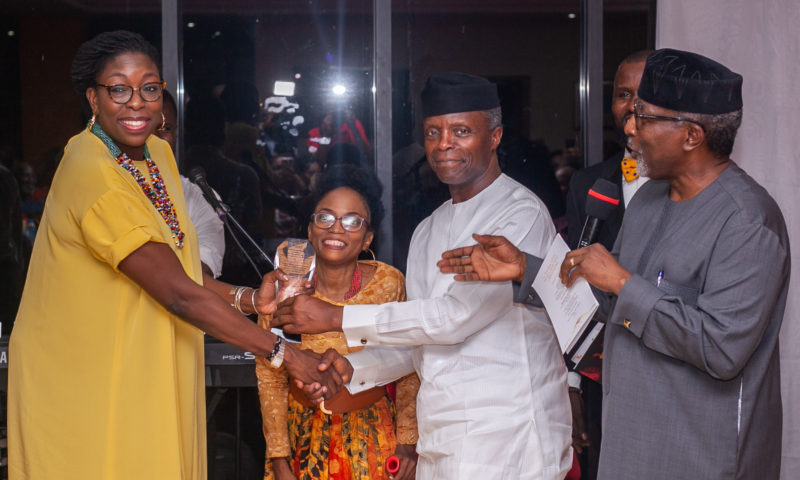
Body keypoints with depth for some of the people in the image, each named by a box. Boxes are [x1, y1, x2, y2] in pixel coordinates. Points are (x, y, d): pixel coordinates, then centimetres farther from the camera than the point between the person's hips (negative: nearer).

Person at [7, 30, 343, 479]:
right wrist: (281, 350, -20)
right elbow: (178, 294, -23)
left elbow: (175, 272, 6)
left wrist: (250, 299, -9)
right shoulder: (93, 173, -23)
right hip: (83, 383, -8)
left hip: (142, 380, 8)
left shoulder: (157, 153, 6)